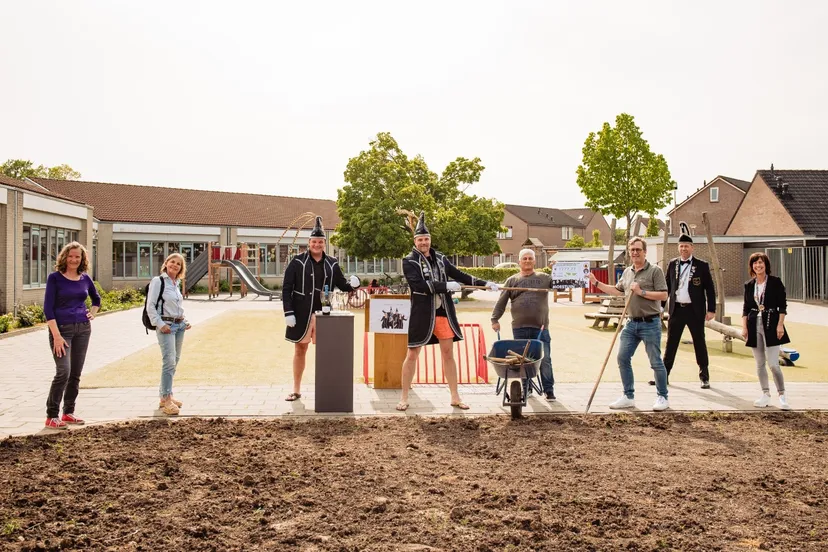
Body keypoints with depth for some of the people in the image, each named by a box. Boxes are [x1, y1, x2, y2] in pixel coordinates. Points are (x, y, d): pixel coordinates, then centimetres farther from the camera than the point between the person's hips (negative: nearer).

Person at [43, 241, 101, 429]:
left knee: (76, 374, 8)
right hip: (62, 328, -5)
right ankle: (51, 416, -5)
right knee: (63, 372, -15)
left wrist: (92, 313, 8)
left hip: (83, 329, 5)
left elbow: (97, 299, 27)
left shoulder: (85, 278, 7)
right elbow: (48, 308, -10)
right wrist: (56, 335, -17)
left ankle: (68, 412, 19)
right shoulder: (55, 278, -6)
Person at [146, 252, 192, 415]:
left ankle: (164, 396, 21)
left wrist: (184, 321, 10)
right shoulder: (158, 281, -7)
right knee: (169, 362, -14)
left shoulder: (177, 283, 14)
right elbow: (150, 306, -11)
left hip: (179, 325, 8)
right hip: (166, 325, -8)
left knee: (174, 361, 11)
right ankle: (167, 401, -11)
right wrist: (160, 324, -18)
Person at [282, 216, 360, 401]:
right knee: (300, 350, 10)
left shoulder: (332, 264, 3)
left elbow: (342, 285, 12)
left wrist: (353, 284, -12)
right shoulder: (297, 261, -5)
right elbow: (286, 288, -6)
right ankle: (296, 390, 21)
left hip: (323, 314, 2)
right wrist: (288, 313, -12)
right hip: (301, 314, -1)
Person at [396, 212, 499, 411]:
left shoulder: (440, 258, 8)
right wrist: (446, 286, -22)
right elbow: (419, 285, -20)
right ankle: (404, 398, 14)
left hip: (443, 313, 4)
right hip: (422, 314, -4)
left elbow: (459, 275, 14)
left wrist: (485, 283, 10)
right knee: (412, 354, 2)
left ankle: (455, 397, 19)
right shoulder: (409, 261, -6)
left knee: (448, 353, 9)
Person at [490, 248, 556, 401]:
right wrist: (495, 319, 4)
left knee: (545, 360, 0)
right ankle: (526, 388, 20)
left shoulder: (544, 278, 9)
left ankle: (548, 389, 9)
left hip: (540, 327, -1)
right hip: (519, 328, 1)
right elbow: (501, 302, 10)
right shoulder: (512, 280, 11)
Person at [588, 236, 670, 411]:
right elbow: (616, 290, 23)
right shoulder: (627, 272, 13)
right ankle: (628, 397, 16)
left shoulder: (655, 271, -8)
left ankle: (663, 398, 15)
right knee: (623, 359, 6)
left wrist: (641, 292, -19)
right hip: (631, 323, 7)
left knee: (656, 362, 1)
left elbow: (663, 295, -13)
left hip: (650, 323, -7)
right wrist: (596, 283, 17)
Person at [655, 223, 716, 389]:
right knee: (671, 342, 6)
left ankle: (704, 376, 17)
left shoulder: (702, 266, -1)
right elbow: (667, 287, 12)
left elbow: (709, 289, 0)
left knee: (699, 342, 6)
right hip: (676, 309, 2)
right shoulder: (672, 264, 8)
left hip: (695, 310, -2)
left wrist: (711, 309, -6)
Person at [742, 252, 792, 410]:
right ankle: (765, 395, 17)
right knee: (760, 363, 8)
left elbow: (782, 305, -3)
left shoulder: (775, 282, -2)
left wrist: (780, 325, -11)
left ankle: (782, 395, 4)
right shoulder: (749, 285, 8)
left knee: (773, 363, -9)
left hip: (771, 326, -4)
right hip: (755, 326, 4)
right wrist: (744, 327, 4)